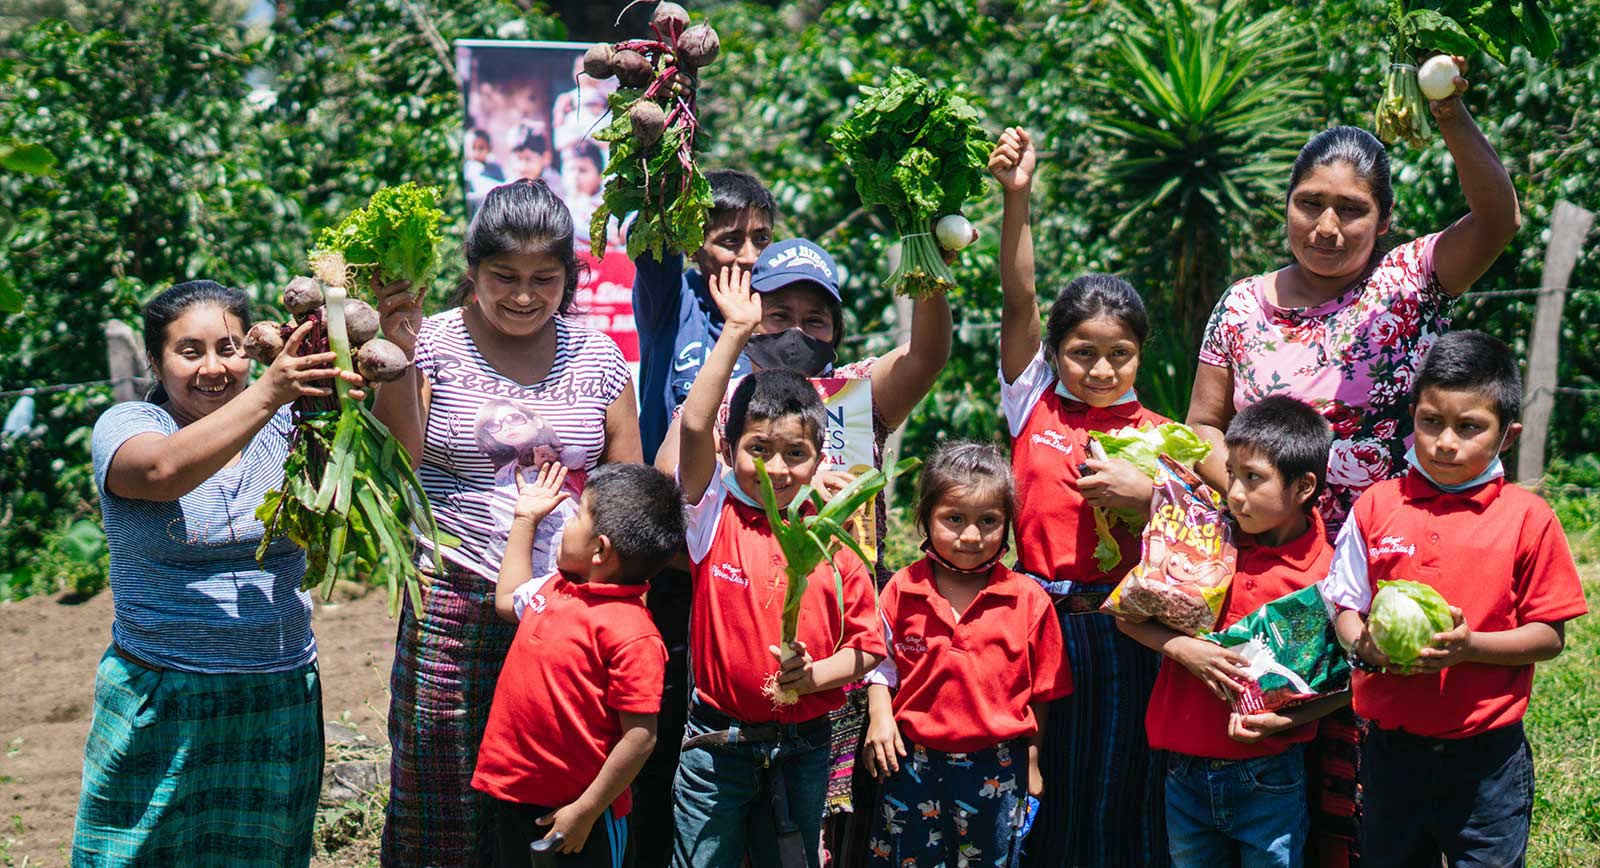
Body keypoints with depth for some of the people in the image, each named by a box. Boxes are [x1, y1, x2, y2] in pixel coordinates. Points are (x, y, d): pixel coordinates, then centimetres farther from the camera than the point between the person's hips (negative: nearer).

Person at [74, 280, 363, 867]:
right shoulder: (125, 426, -4)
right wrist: (268, 394, -40)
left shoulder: (285, 426, 4)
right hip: (160, 703, -3)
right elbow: (165, 470, -27)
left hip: (280, 704, 3)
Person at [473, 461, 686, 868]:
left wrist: (585, 811, -20)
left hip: (577, 810, -8)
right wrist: (525, 519, 25)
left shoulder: (630, 632, -23)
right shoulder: (557, 586, 4)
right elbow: (508, 601, 29)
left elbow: (640, 736, -23)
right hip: (516, 795, 8)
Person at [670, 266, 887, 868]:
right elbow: (695, 427, -18)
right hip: (717, 743, -1)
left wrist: (815, 674, -16)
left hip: (803, 746, 2)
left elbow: (867, 643, 4)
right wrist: (736, 333, -20)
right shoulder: (716, 517, -4)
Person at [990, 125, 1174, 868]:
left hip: (1121, 633, 0)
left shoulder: (1157, 436, 3)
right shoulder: (1033, 404, 4)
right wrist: (1016, 199, -16)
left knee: (1117, 792, 7)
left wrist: (1145, 492, -18)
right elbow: (1019, 300, -7)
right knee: (1033, 793, 6)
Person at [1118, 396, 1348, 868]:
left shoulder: (1325, 575, -9)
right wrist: (1182, 648, -13)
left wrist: (1283, 720, -18)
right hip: (1184, 774, 4)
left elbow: (1345, 684, -4)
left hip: (1267, 781, -4)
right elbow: (1128, 615, 4)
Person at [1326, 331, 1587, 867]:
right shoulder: (1376, 507, 1)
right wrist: (1364, 646, -15)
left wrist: (1470, 646, -20)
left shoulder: (1527, 518, -4)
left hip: (1487, 757, -2)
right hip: (1392, 751, 2)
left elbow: (1549, 636, -4)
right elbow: (1345, 607, 7)